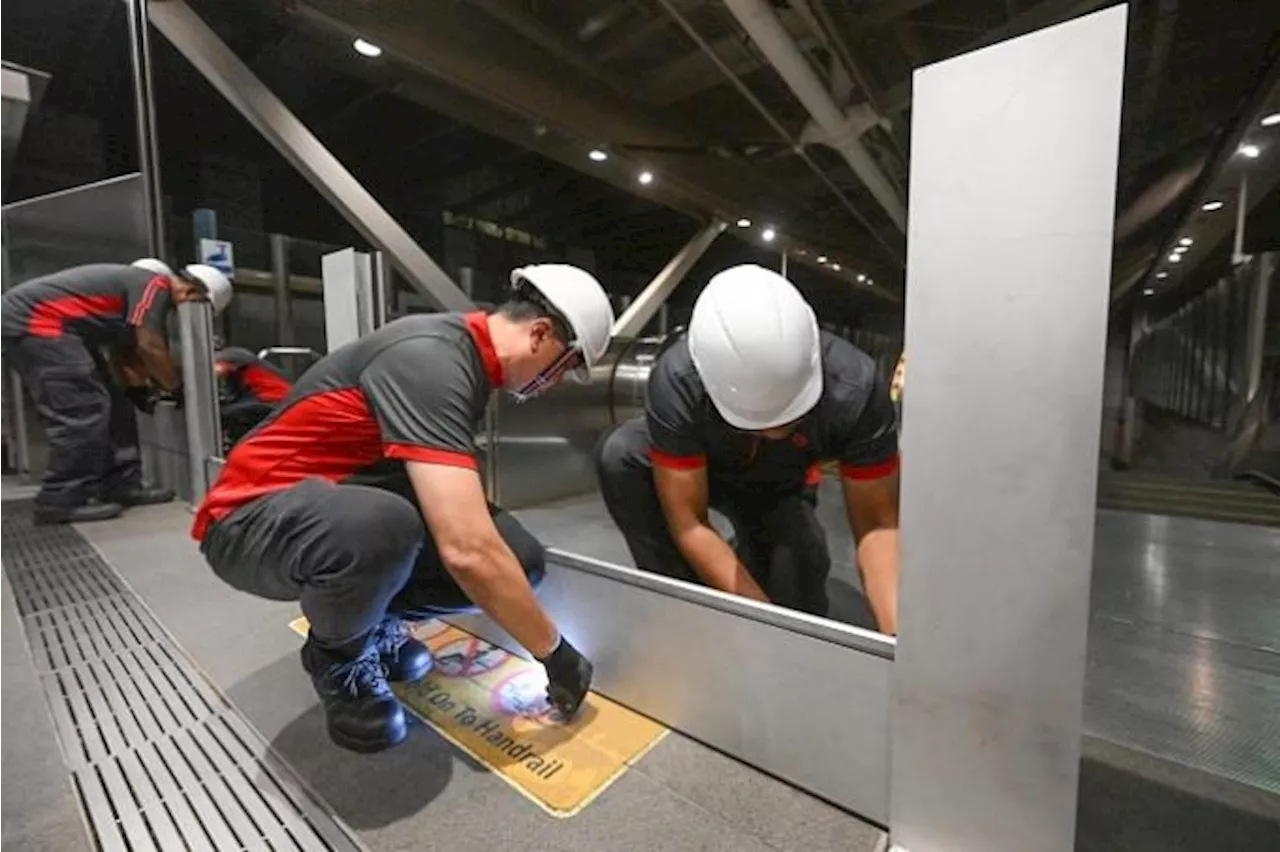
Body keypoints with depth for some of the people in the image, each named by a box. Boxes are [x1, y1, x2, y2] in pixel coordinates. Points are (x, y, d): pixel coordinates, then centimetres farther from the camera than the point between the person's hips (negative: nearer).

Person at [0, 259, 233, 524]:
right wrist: (177, 388, -8)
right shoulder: (156, 284, -15)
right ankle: (60, 502, -8)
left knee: (111, 404, 8)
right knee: (82, 414, -14)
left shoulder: (137, 287, 16)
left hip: (39, 322, 11)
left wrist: (137, 390, 11)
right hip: (30, 321, -11)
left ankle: (121, 486, 12)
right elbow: (150, 347, -19)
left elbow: (125, 350, 17)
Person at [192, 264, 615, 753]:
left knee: (517, 557, -13)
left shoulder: (465, 355, 2)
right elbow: (466, 552, -35)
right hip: (253, 517, -7)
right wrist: (555, 652, -23)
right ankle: (336, 653, -6)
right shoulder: (431, 360, -28)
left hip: (350, 504, 7)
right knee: (381, 528, -41)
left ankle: (374, 619, 12)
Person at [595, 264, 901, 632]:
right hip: (698, 472, 1)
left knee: (801, 560, -32)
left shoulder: (854, 388, -33)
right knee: (619, 454, -30)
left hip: (779, 488, 0)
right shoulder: (676, 382, -37)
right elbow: (688, 525, -33)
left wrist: (897, 634, -40)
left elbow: (877, 525, -26)